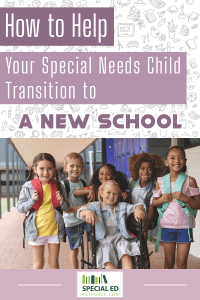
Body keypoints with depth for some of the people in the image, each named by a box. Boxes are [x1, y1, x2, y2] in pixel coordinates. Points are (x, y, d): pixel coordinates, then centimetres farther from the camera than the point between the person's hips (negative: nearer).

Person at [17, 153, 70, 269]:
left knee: (54, 262, 13)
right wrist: (32, 201, -19)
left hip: (54, 229, 1)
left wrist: (62, 201, -16)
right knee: (38, 263, 11)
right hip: (37, 230, -1)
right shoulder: (28, 187, -7)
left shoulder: (58, 186, -1)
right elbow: (20, 208, -3)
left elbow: (66, 207, 6)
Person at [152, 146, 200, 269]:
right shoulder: (161, 181, 3)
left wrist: (185, 198, -19)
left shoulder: (190, 181, -3)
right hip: (167, 225, 2)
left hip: (185, 226, -1)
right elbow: (154, 202, 12)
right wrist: (161, 200, -9)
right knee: (169, 261, 12)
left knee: (182, 262, 4)